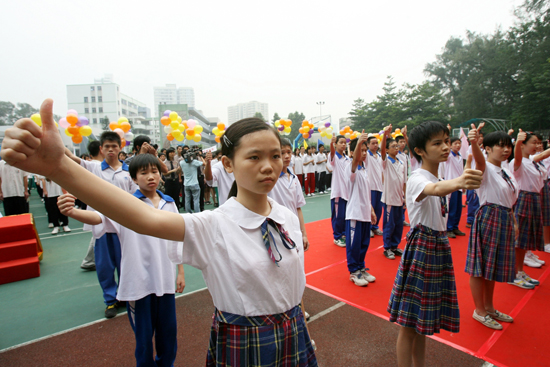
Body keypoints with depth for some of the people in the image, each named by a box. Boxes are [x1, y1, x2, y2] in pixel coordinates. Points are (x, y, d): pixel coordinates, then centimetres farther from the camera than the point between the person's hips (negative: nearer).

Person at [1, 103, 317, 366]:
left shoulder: (289, 218, -8)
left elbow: (295, 279, 3)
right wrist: (58, 167, -48)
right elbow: (146, 219, -38)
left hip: (294, 339, 4)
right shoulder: (214, 226, -22)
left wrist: (300, 330, 13)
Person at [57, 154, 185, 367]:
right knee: (144, 335, 13)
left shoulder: (169, 204, 2)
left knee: (168, 331, 18)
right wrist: (72, 211, -48)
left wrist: (181, 271, 9)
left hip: (165, 279, 3)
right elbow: (99, 217, -27)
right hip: (139, 282, -3)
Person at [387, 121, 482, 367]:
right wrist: (459, 182, -61)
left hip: (439, 248, 8)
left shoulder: (440, 178, 11)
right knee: (409, 322, 2)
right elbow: (436, 189, -42)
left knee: (423, 320, 19)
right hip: (420, 249, -8)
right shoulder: (416, 179, -17)